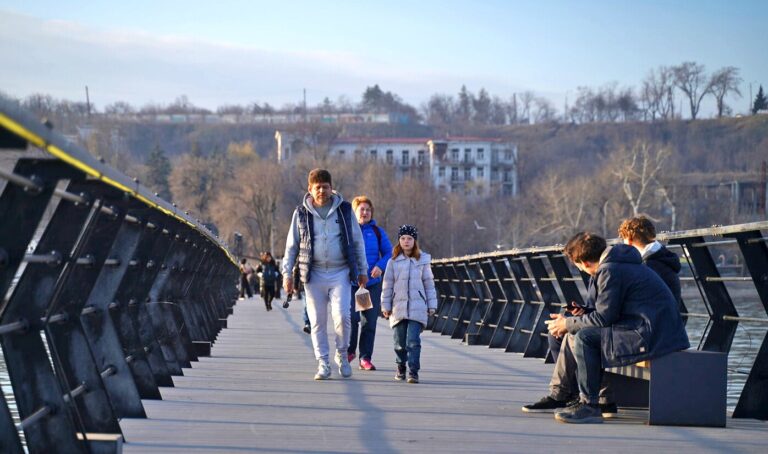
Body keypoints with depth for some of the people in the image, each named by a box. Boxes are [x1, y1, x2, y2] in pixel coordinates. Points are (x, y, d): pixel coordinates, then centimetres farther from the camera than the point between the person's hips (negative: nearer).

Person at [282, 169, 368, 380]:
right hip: (314, 274, 1)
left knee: (342, 315, -14)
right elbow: (291, 245, 11)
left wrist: (362, 270, 12)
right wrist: (287, 273, 5)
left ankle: (342, 354, 9)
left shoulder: (344, 210, 5)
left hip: (340, 272, -1)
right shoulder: (301, 213, 5)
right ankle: (323, 364, 10)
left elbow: (357, 241, 12)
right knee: (318, 321, 2)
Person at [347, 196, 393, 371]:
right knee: (351, 316, -16)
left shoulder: (377, 232, 8)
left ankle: (365, 358, 10)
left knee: (369, 321, 2)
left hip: (372, 282, 3)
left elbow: (389, 253, 9)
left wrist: (380, 266, -10)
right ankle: (349, 350, 7)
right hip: (351, 282, -3)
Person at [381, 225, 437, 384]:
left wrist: (432, 305, 7)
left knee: (413, 341, -12)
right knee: (400, 341, 8)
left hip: (417, 307, -2)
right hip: (398, 307, 2)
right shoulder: (393, 262, 5)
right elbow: (387, 285, 8)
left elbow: (429, 284, 9)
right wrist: (385, 306, 5)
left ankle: (413, 371, -11)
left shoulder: (422, 260, 5)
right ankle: (401, 367, 28)